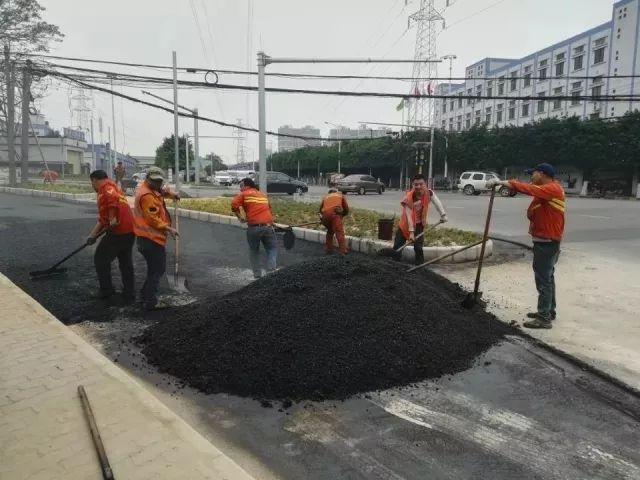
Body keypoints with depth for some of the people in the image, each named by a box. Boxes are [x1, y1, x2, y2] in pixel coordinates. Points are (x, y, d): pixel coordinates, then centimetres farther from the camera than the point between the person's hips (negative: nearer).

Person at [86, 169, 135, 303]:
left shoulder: (105, 188, -3)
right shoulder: (114, 187, 25)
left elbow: (112, 198, -30)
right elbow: (103, 218, 27)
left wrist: (113, 219, -27)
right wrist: (93, 235, 28)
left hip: (118, 232, -9)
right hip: (130, 231, 9)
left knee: (100, 259, 10)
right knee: (126, 262, 15)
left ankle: (106, 290, 18)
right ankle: (129, 295, 20)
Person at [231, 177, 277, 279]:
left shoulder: (244, 194, 7)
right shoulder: (263, 195, 22)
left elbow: (234, 205, -8)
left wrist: (240, 217, 3)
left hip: (253, 227, -2)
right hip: (268, 226, 2)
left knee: (254, 251, 17)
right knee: (272, 249, 14)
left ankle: (257, 275, 15)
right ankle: (271, 271, -4)